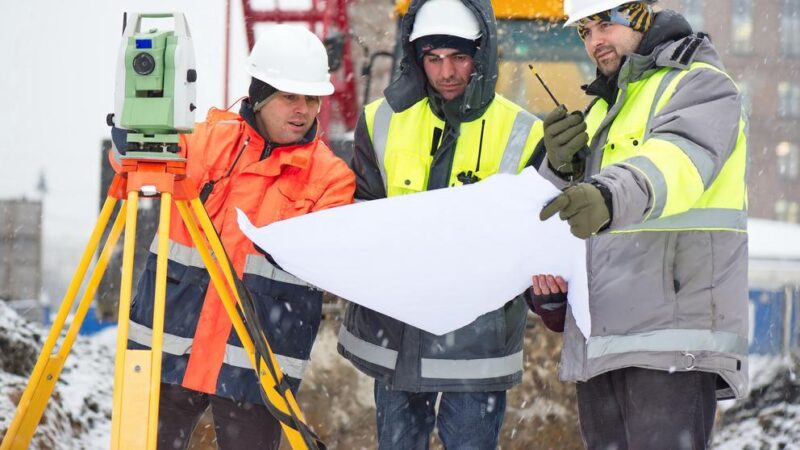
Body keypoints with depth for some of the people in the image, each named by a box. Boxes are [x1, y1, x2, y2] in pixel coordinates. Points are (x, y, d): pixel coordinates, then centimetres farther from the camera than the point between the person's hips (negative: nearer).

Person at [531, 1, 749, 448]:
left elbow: (678, 160, -24)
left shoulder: (702, 85, -1)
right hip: (601, 344, 8)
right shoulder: (602, 109, 25)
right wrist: (561, 167, -5)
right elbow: (548, 212, 18)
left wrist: (610, 195, -45)